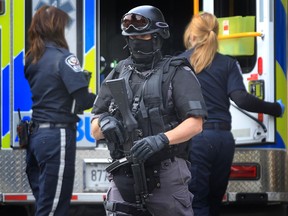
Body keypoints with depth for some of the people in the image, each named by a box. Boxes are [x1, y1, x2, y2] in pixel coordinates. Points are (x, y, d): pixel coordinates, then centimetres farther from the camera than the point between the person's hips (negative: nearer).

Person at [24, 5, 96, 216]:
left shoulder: (32, 59, 12)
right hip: (57, 135, -7)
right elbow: (83, 100, -15)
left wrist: (80, 78, 11)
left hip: (36, 135, 7)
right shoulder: (63, 57, -10)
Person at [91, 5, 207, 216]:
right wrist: (104, 122, -9)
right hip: (124, 178, 4)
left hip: (166, 176, -4)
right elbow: (95, 131, 15)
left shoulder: (177, 74, 0)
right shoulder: (118, 74, 15)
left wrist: (161, 140, -25)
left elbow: (195, 123, -9)